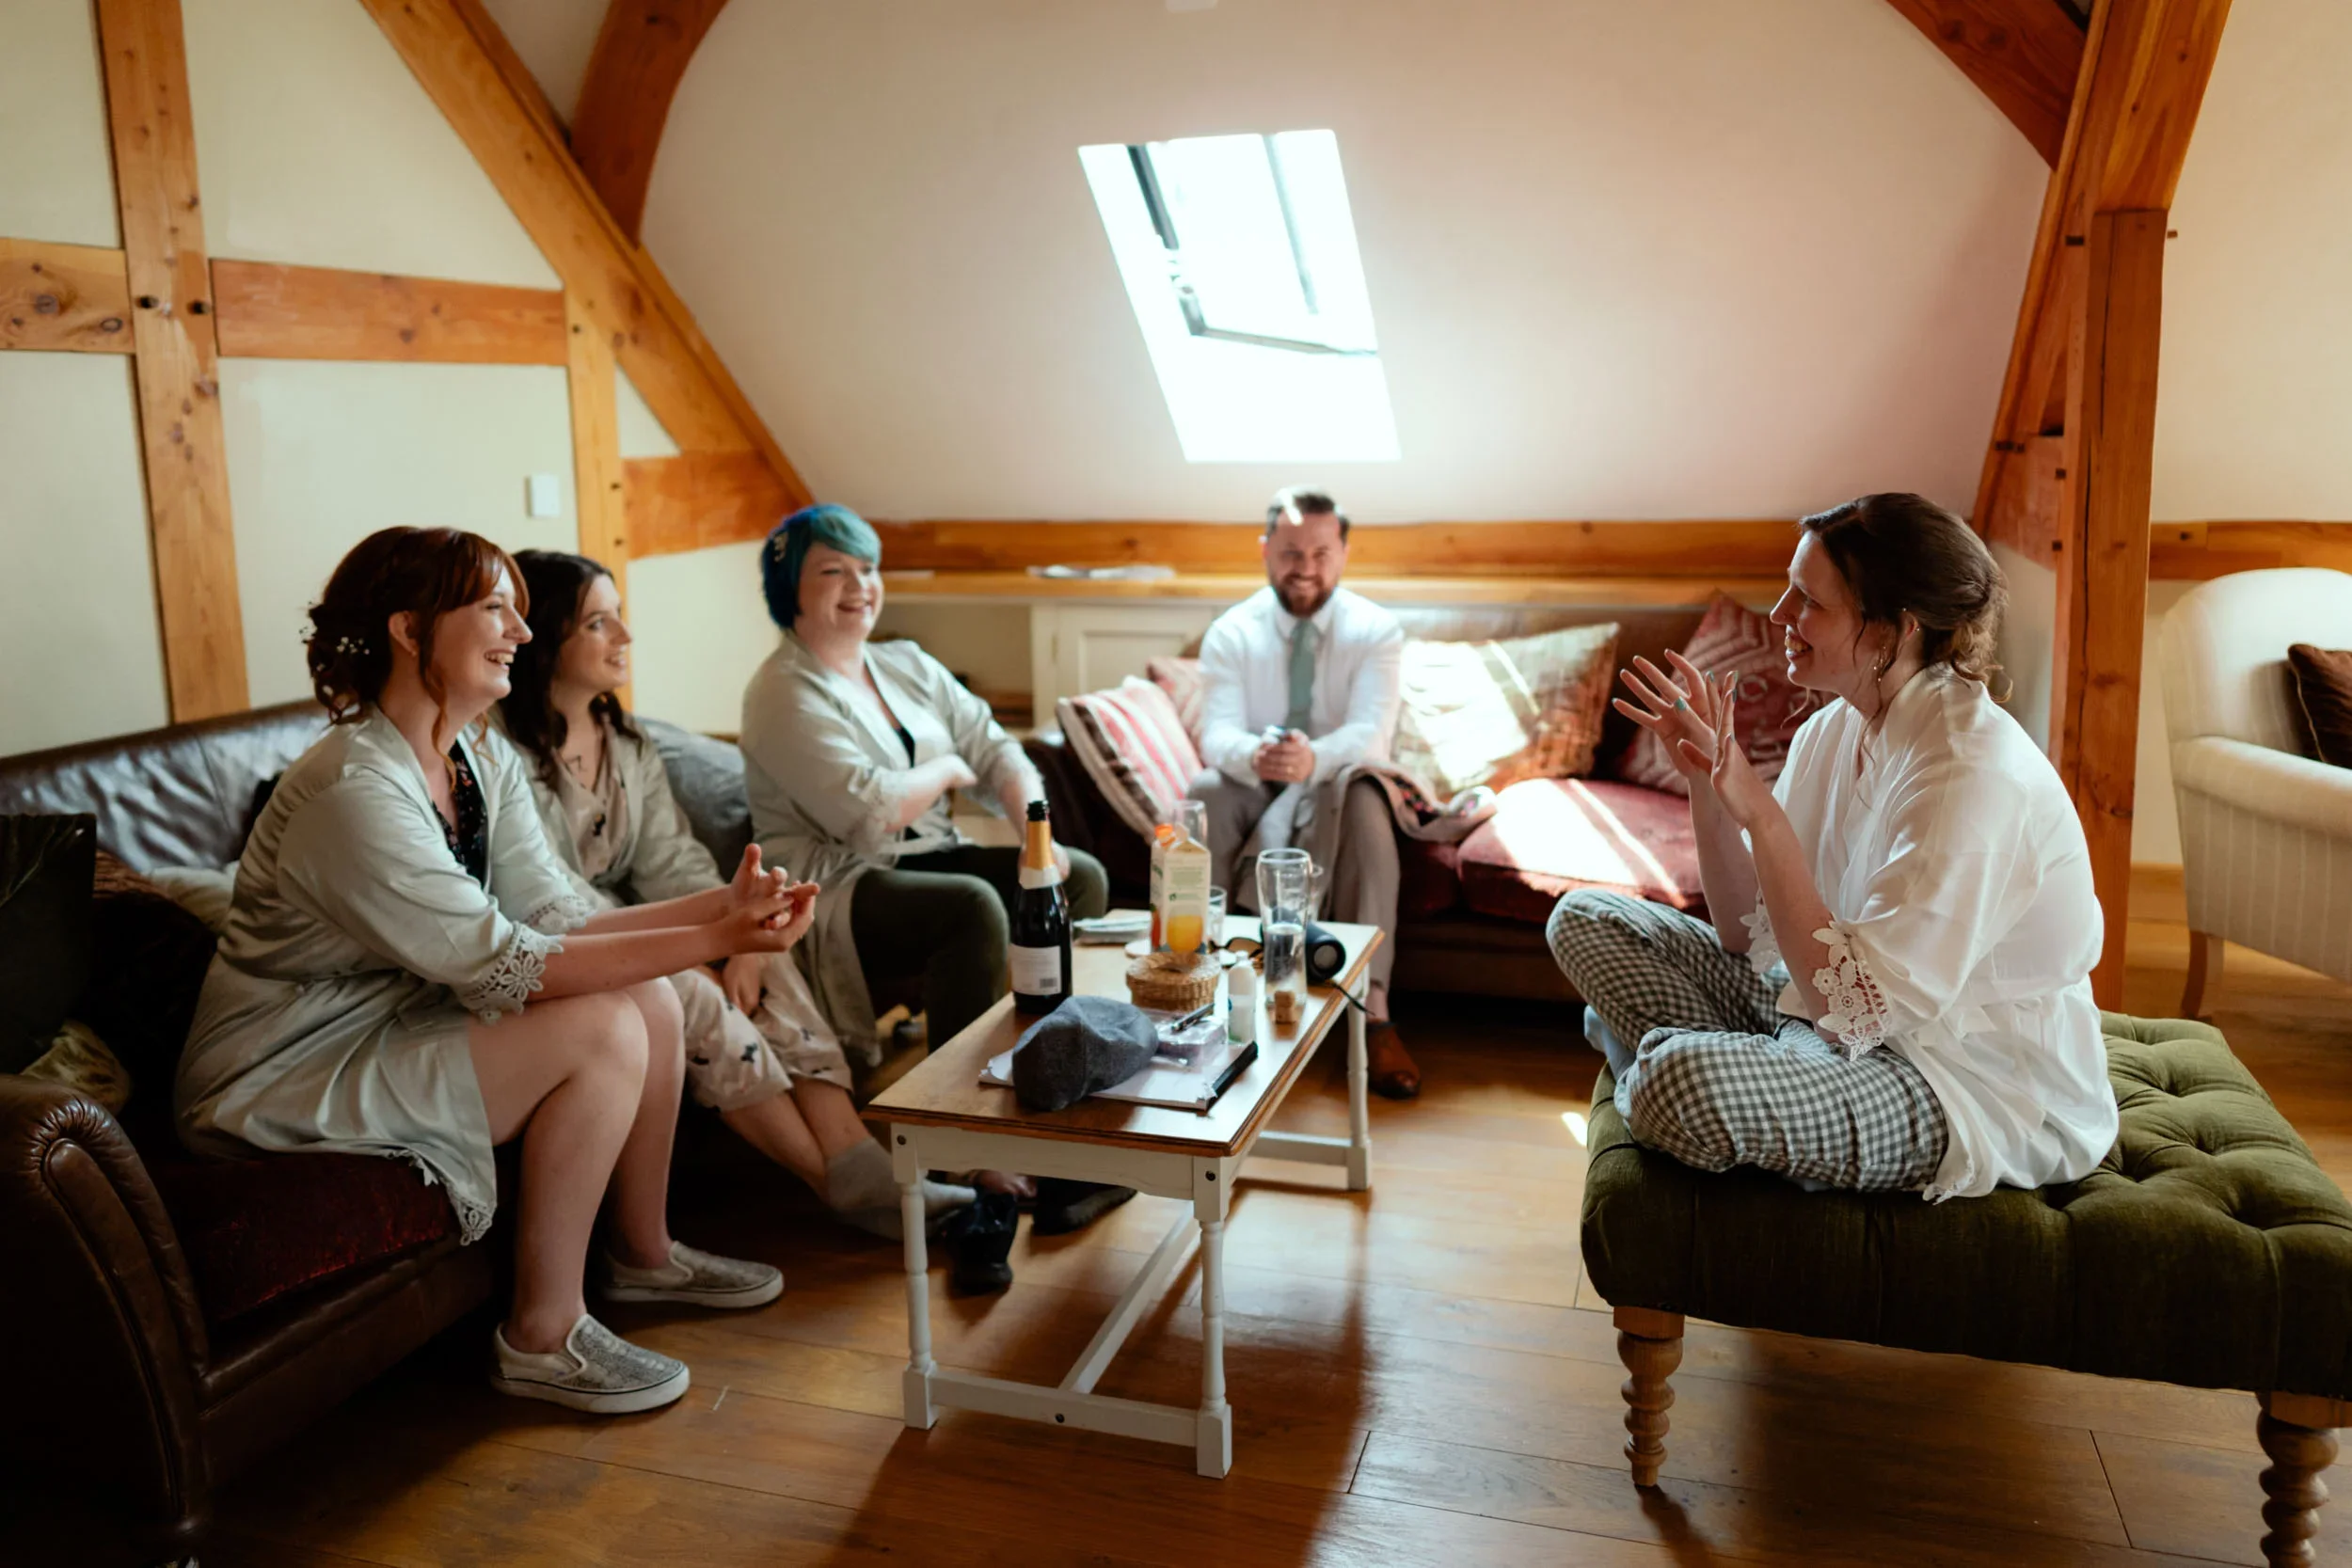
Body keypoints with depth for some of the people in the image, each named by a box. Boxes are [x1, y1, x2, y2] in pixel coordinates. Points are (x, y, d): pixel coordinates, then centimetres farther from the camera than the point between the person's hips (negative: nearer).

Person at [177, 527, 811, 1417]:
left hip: (396, 1022, 9)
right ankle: (542, 1338, -8)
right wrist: (714, 941, -32)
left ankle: (642, 1252, 17)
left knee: (648, 996, -2)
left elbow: (557, 922, -4)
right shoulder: (352, 791, -27)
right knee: (602, 1031, -22)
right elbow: (504, 965, -29)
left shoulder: (484, 760, 1)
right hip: (280, 1087, -9)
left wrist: (723, 905, -17)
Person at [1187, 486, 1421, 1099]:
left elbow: (1371, 731, -23)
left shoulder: (1375, 630, -7)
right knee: (1204, 795, -32)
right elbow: (1216, 734, -17)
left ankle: (1371, 1007, -37)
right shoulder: (1230, 633, -4)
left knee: (1363, 796, -36)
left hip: (1338, 789, -1)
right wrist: (1253, 756, -44)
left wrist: (1313, 758, -47)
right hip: (1255, 790, 1)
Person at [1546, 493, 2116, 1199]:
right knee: (1586, 918, 3)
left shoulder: (1972, 775, -26)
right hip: (1845, 1009, 8)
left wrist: (1761, 813, -30)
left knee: (1683, 1080, -35)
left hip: (1981, 1094, -8)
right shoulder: (1834, 729, 0)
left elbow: (1856, 1009, -29)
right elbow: (1751, 935, 2)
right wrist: (1707, 784, -11)